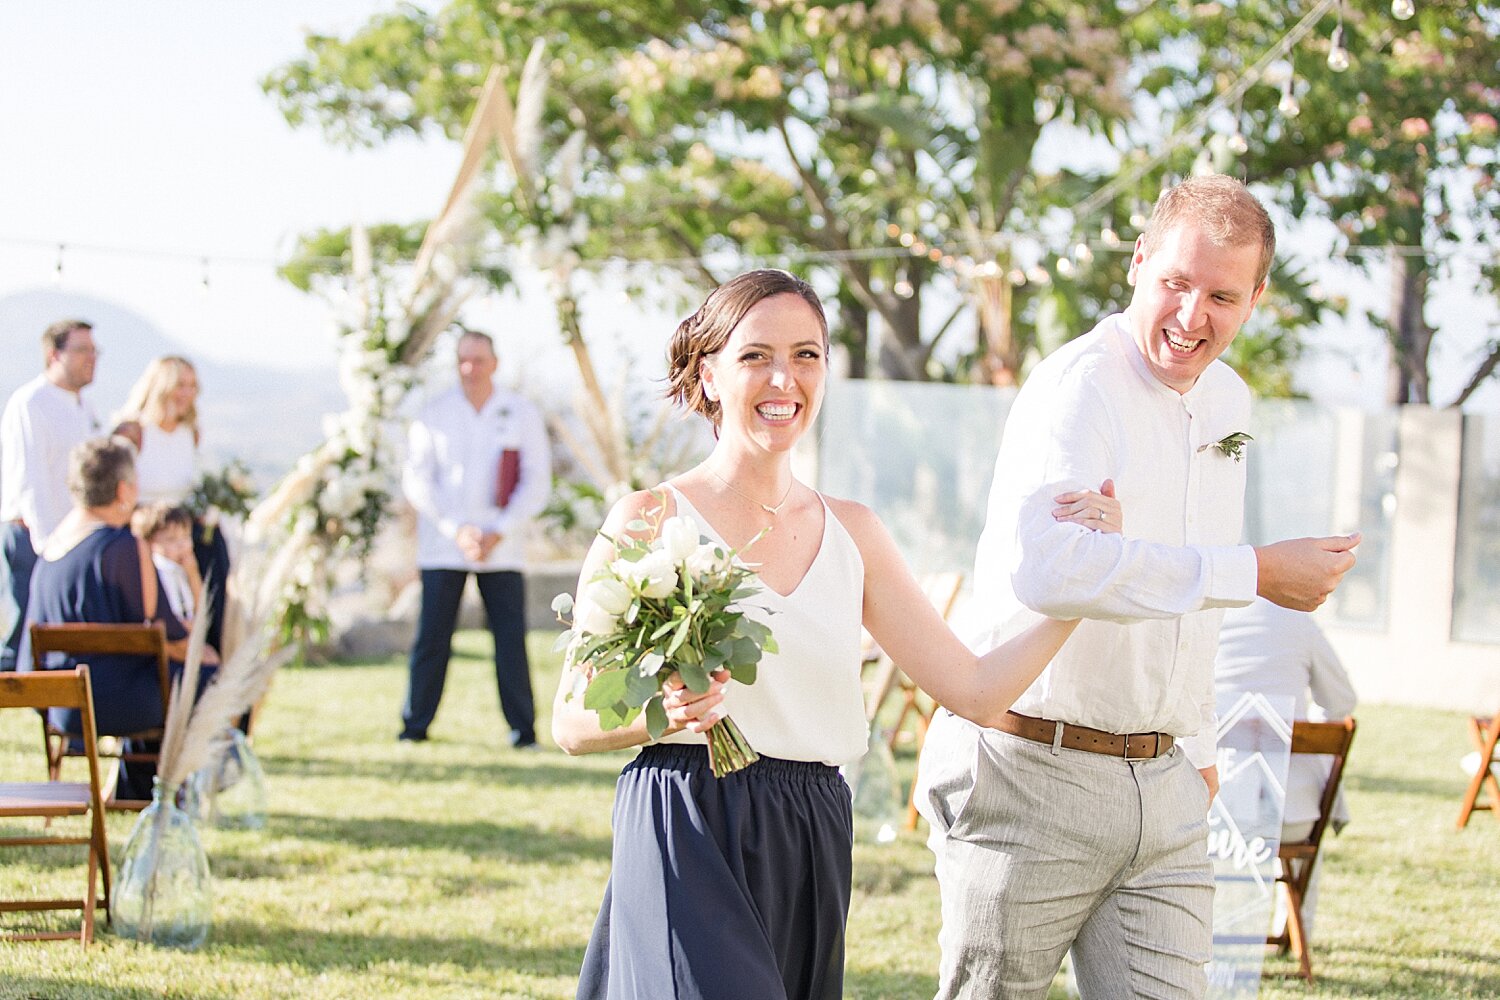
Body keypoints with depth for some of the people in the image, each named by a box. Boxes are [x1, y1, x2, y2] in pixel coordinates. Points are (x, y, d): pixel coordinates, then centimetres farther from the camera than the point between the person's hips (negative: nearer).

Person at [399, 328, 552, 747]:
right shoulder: (434, 414, 4)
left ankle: (523, 729, 0)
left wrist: (499, 532, -8)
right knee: (431, 637, -2)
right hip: (442, 549, 0)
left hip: (502, 550, 0)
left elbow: (537, 483, 3)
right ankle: (415, 725, 7)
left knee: (511, 639, -5)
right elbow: (417, 480, 2)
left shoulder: (522, 414, 4)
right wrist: (456, 529, -10)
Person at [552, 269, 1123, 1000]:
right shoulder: (650, 521, -1)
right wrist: (664, 714, -21)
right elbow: (571, 724, -1)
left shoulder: (852, 533, 13)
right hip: (689, 843, -5)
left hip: (810, 855, 5)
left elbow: (975, 690, 9)